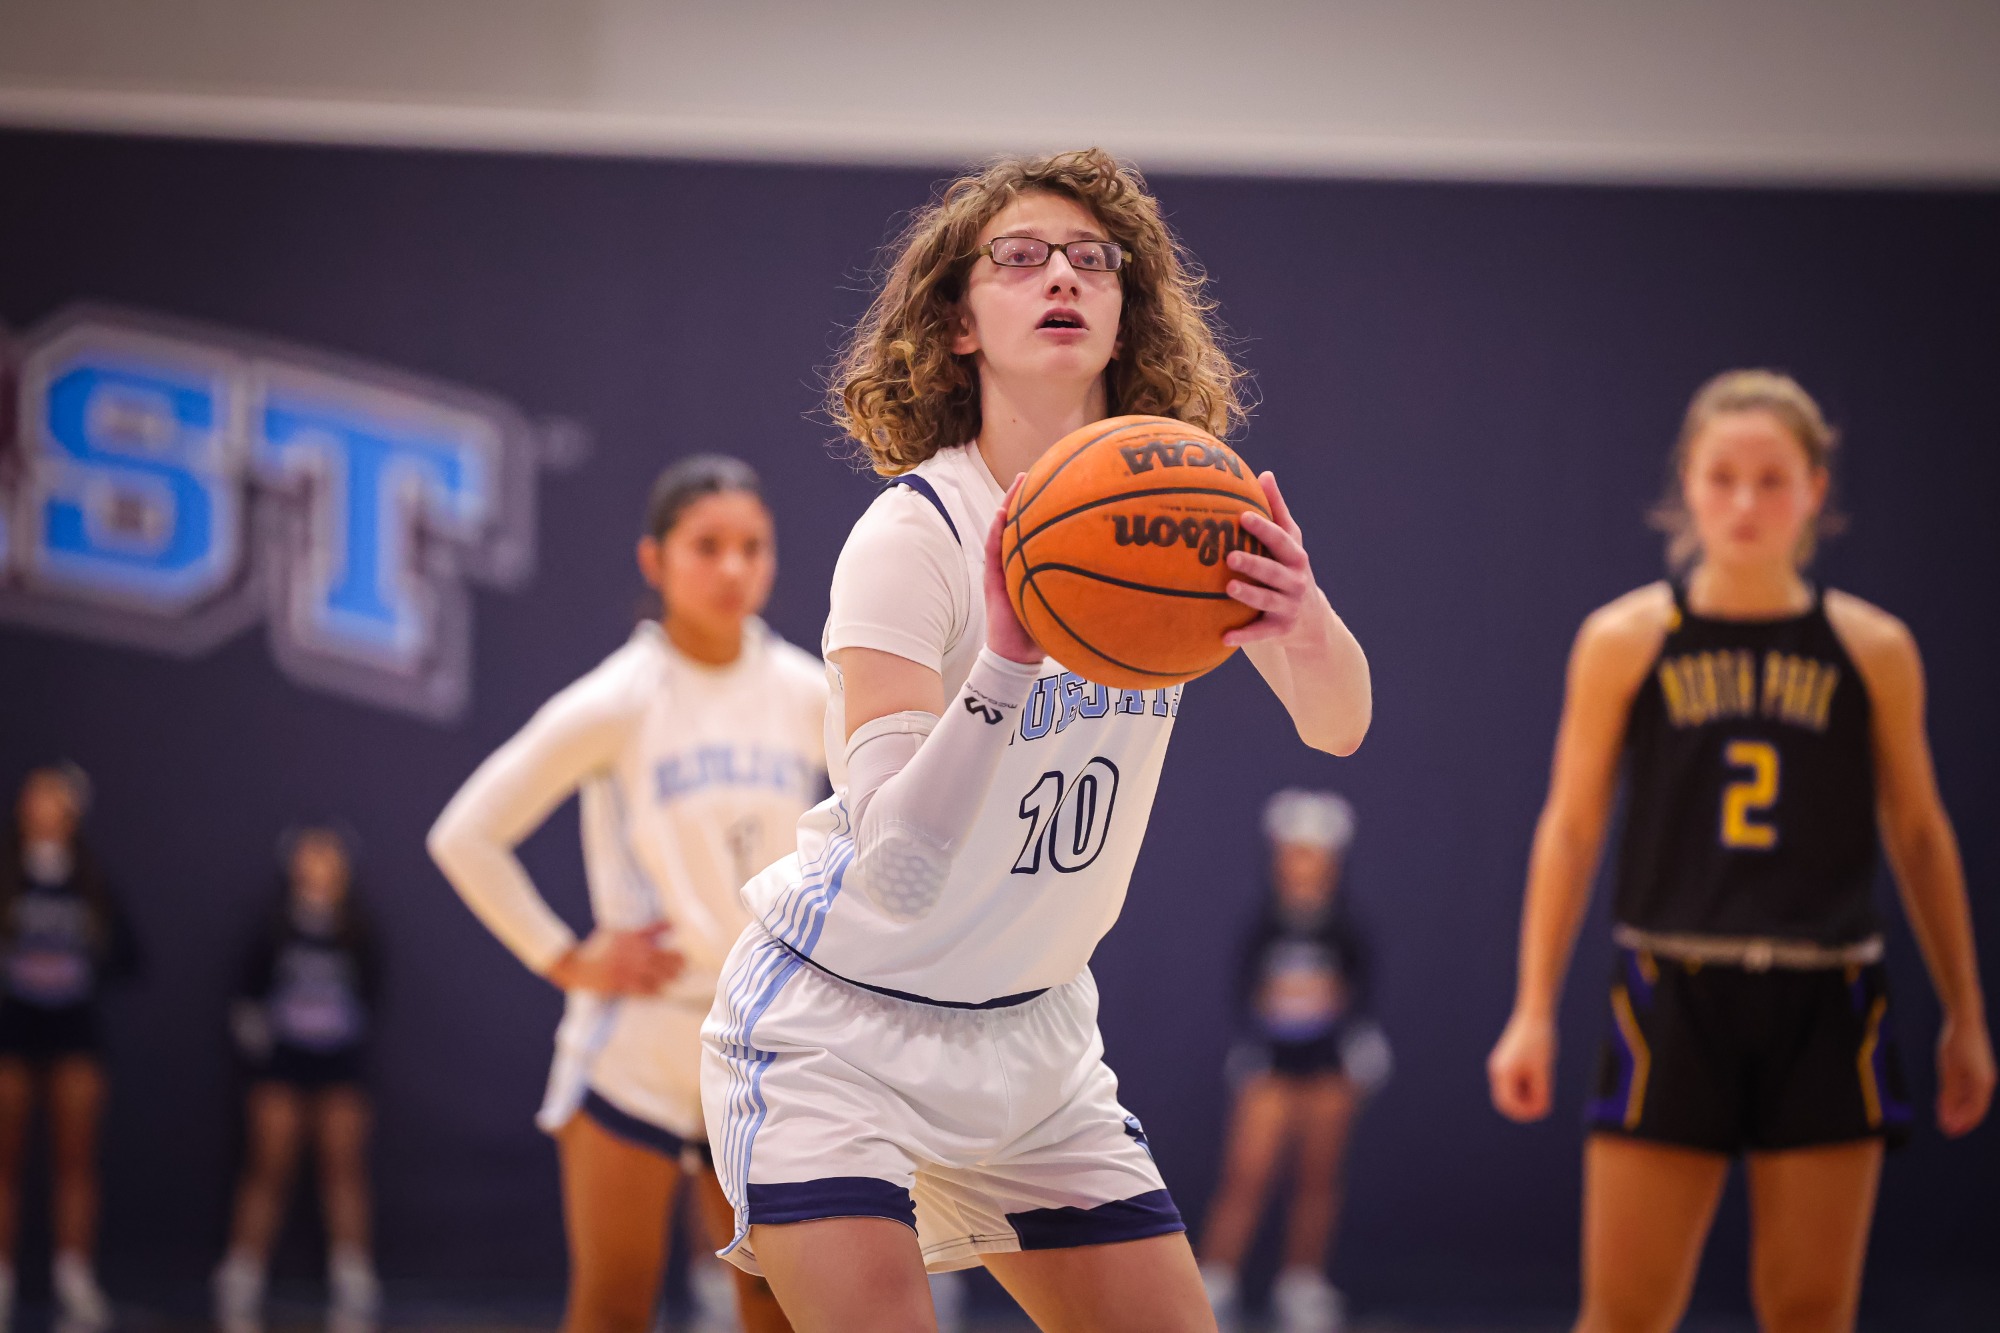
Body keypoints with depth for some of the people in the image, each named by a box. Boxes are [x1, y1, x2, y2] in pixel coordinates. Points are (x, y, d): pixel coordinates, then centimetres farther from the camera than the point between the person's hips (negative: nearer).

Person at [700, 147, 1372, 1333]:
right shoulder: (913, 536, -21)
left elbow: (1337, 724, -16)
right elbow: (899, 866, -31)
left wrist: (1301, 620, -39)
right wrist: (1010, 658, -46)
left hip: (1033, 1033, 6)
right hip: (838, 1028, -6)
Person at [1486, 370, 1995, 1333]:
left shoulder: (1873, 651, 5)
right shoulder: (1625, 640, 2)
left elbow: (1919, 835, 13)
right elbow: (1570, 829, 5)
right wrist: (1534, 1012, 2)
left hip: (1822, 1009, 1)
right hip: (1673, 1003, -1)